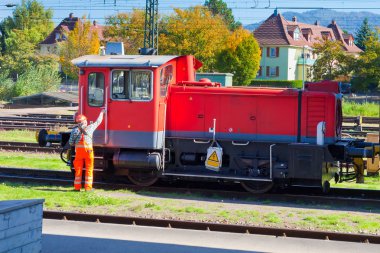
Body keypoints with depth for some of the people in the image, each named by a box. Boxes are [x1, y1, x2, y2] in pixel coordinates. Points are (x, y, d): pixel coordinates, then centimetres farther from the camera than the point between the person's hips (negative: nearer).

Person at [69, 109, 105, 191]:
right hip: (88, 151, -1)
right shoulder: (90, 127, 2)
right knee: (89, 170, 5)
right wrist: (102, 113, 32)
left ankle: (77, 187, 10)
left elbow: (71, 143, 2)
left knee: (78, 170, 10)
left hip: (79, 151, 1)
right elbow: (98, 122, 18)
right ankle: (88, 187, 3)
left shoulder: (74, 130, 3)